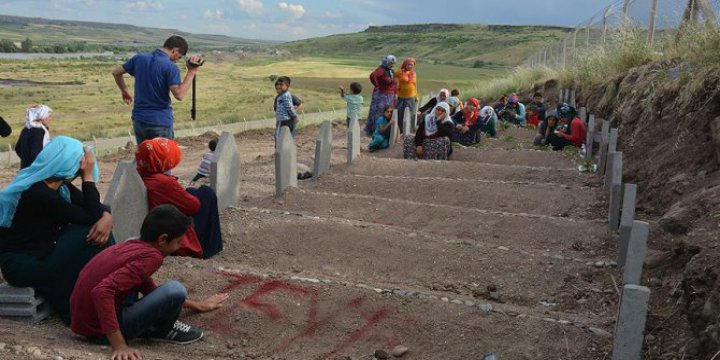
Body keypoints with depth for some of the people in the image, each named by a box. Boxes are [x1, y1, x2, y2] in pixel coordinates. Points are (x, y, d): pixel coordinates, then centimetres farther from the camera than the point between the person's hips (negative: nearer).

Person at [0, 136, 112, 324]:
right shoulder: (39, 194, -27)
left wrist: (107, 217, -22)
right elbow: (91, 217, -21)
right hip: (21, 266, -9)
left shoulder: (58, 184, 1)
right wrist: (87, 175, -19)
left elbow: (94, 207, 1)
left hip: (42, 251, 9)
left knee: (100, 231, -6)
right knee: (88, 234, -21)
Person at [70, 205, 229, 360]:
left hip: (86, 318, 9)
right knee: (175, 290, -21)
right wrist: (119, 346, -33)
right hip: (101, 329, -9)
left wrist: (195, 305, 27)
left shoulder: (133, 245, 8)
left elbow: (149, 287, 23)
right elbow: (102, 291, -35)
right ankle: (161, 331, 10)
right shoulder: (151, 257, -20)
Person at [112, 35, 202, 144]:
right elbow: (179, 94, -24)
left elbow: (116, 72, 15)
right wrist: (191, 72, -20)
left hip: (138, 119, 6)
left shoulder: (139, 58, 4)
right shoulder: (170, 66, -16)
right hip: (160, 122, -6)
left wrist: (124, 90, 29)